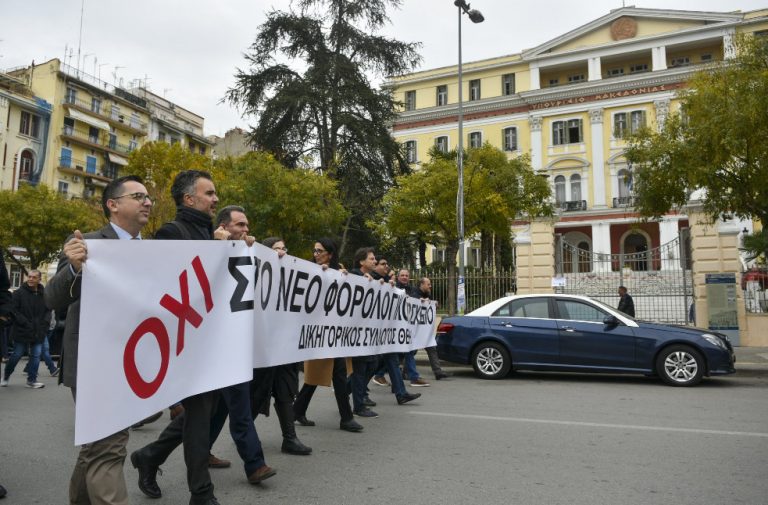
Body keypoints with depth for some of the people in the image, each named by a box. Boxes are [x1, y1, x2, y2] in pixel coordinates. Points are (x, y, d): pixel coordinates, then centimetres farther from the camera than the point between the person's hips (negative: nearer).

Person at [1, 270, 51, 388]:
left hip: (38, 332, 3)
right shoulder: (19, 293, -7)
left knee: (36, 356, 4)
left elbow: (48, 311, 10)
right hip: (21, 331, -3)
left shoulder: (44, 294, 2)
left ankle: (31, 380, 13)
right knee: (17, 355, 8)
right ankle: (6, 376, 30)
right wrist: (26, 323, -17)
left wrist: (45, 324, -4)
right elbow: (14, 310, -10)